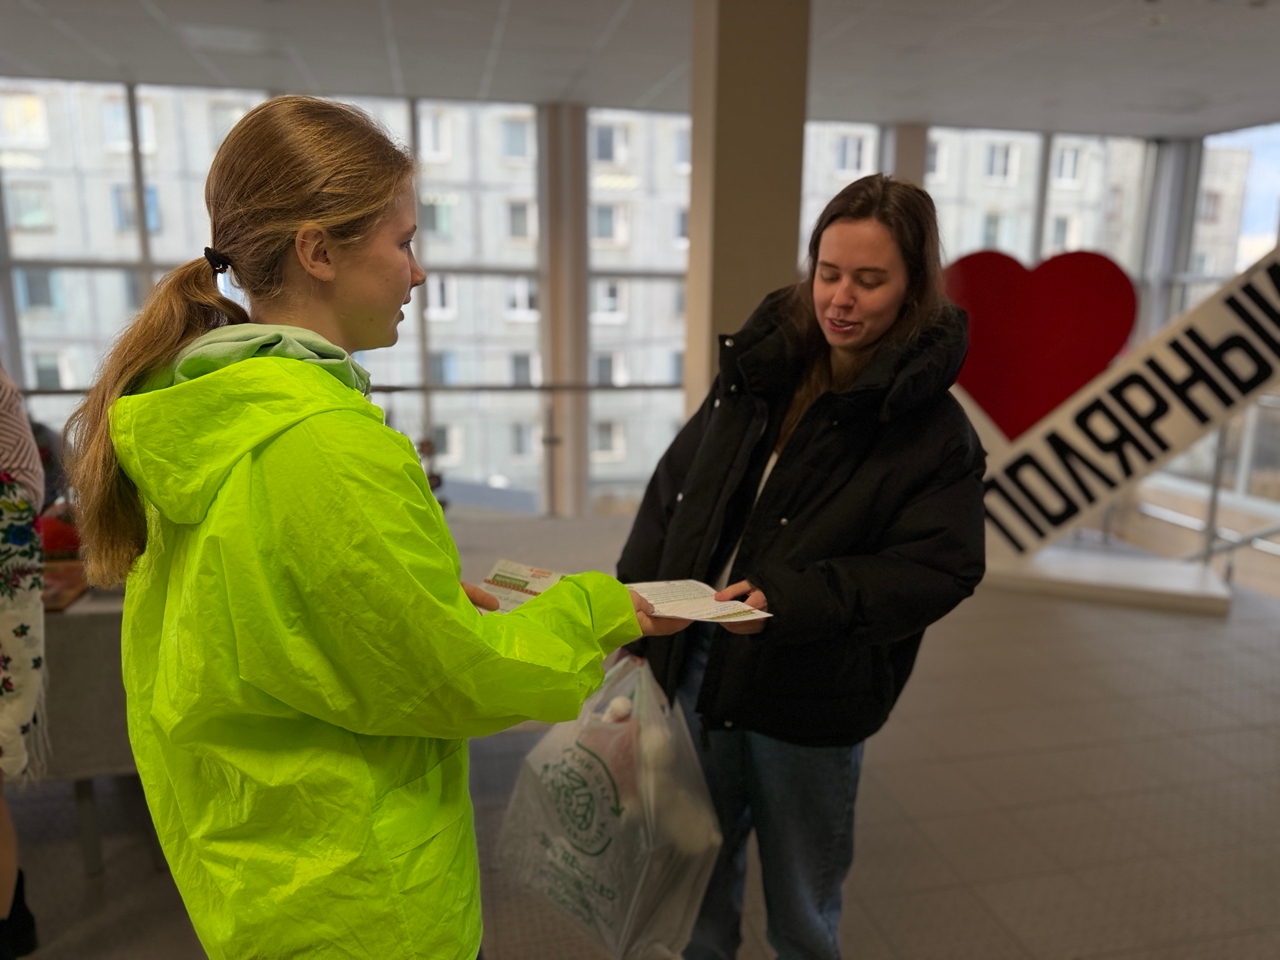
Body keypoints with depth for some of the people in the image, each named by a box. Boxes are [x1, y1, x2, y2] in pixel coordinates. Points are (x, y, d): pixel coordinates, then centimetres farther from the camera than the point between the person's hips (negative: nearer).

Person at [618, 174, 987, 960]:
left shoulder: (934, 429, -13)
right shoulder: (757, 372, 1)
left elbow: (936, 570, -17)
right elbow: (672, 495, 5)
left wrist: (791, 599, -29)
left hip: (810, 702, -4)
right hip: (697, 668, 5)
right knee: (700, 871, 25)